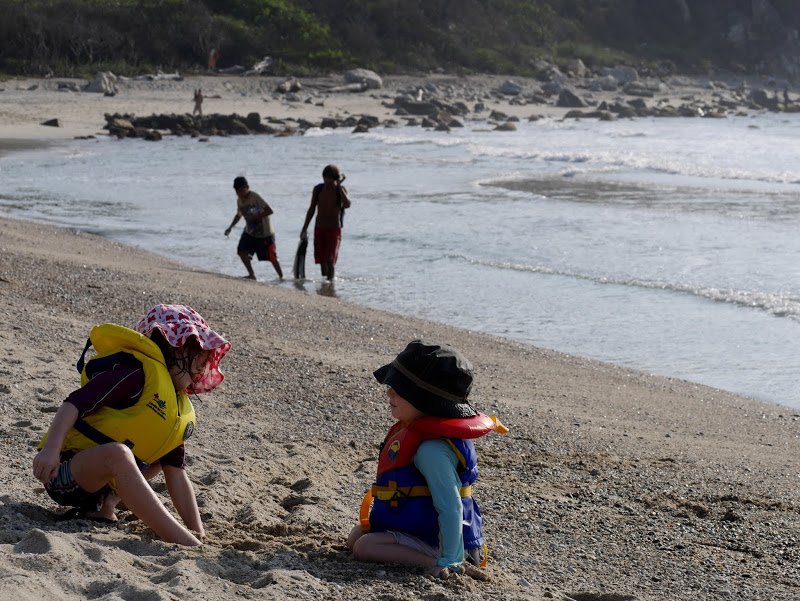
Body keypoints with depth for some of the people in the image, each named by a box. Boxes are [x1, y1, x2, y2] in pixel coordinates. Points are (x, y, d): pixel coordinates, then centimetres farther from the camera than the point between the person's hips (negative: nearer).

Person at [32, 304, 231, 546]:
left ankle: (103, 506, -4)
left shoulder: (182, 411, 12)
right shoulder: (139, 372, -13)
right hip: (64, 472, -9)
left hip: (101, 484, 9)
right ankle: (183, 543, -41)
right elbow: (75, 403, -22)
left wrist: (199, 533, 0)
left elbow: (177, 475, 9)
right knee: (117, 452, -37)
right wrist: (50, 449, -36)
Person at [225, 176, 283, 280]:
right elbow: (239, 215, 19)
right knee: (242, 251, -10)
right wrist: (230, 227, 7)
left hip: (265, 233, -7)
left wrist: (255, 217, -31)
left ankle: (281, 277, 12)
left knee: (272, 257, -2)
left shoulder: (255, 197, -21)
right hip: (250, 232, 7)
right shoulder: (239, 200, 1)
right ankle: (252, 275, 1)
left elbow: (269, 211, -27)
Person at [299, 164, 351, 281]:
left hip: (334, 229, -3)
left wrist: (339, 187, -23)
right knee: (322, 260, 5)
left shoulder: (340, 190, -6)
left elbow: (347, 205, -25)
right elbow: (312, 209, 11)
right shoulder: (318, 189, 2)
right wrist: (305, 228, 11)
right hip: (319, 228, 3)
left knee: (330, 259, -16)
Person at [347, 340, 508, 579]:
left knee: (363, 547, -21)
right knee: (355, 537, 19)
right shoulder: (418, 429, 3)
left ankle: (439, 562, -21)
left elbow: (450, 508, -32)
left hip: (435, 541, -11)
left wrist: (449, 561, -33)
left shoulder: (432, 449, -30)